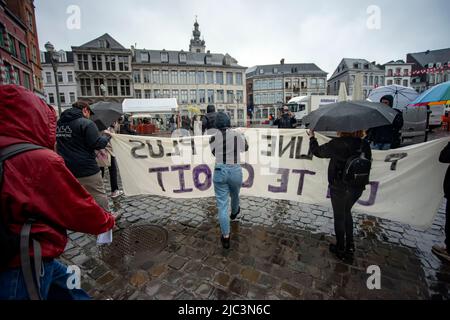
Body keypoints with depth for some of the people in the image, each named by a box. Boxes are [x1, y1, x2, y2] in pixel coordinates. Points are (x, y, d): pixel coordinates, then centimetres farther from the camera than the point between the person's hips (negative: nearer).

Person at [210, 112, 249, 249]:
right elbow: (245, 148, 15)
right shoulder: (238, 134, -3)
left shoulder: (213, 137, -1)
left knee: (222, 204, 4)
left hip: (220, 171, 0)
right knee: (235, 195, 29)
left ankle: (225, 237, 9)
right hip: (235, 170, 1)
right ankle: (234, 212, 59)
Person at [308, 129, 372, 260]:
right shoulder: (365, 145, -5)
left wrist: (312, 137, 7)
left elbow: (317, 151, -9)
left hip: (339, 188, -5)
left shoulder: (337, 144, -21)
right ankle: (350, 246, 35)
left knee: (339, 217, 12)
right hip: (357, 188, 5)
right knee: (347, 212, 25)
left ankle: (340, 249, 28)